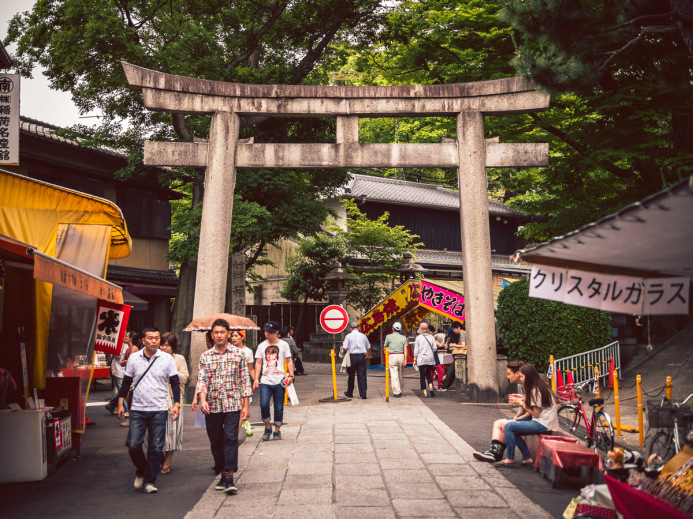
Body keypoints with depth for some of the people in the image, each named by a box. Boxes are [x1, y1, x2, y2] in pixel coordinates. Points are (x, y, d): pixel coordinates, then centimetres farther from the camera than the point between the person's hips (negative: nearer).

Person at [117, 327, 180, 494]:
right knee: (133, 444, -3)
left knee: (156, 447, 1)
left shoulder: (167, 359, 0)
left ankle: (150, 481, 14)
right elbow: (126, 382, 12)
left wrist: (176, 403, -4)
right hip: (137, 409, 1)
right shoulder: (134, 358, 4)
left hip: (159, 410, -1)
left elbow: (175, 382, 5)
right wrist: (120, 403, 9)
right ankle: (141, 471, 24)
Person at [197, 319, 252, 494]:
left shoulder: (238, 354, 4)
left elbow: (245, 380, 6)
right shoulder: (205, 357, 7)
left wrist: (245, 405, 2)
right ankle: (223, 474, 22)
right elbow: (202, 380, 0)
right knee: (216, 441, 8)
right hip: (212, 406, 2)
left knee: (231, 438, -12)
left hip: (232, 404, -2)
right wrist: (202, 400, -18)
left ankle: (230, 477, -12)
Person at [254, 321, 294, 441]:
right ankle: (267, 427, 6)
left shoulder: (283, 345, 6)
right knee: (263, 404, -16)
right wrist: (256, 379, 1)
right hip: (265, 381, 0)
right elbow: (258, 363, 10)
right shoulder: (261, 345, 9)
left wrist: (291, 375, -4)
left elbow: (289, 361, 8)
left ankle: (277, 431, 18)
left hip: (279, 381, 0)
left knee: (279, 407, 3)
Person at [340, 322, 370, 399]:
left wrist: (344, 352, 12)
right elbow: (368, 347, 12)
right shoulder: (363, 336, 5)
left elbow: (345, 348, -9)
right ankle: (363, 394, 0)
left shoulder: (348, 336, -4)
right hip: (362, 356, 2)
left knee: (351, 375, 10)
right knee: (362, 376, 3)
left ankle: (349, 393, 23)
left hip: (352, 356, -2)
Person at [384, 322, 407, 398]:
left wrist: (386, 357, 25)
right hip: (401, 356, 3)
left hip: (392, 356, -3)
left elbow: (386, 348, 11)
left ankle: (396, 392, -8)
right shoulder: (403, 337, 7)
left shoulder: (389, 337, 3)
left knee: (394, 375, -3)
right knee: (401, 375, 15)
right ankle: (400, 391, 26)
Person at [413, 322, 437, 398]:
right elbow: (434, 348, 4)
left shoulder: (418, 337, -4)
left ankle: (425, 392, 0)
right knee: (428, 374, 15)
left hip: (421, 359, -3)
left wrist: (415, 360, 3)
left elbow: (416, 349, -2)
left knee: (422, 376, 3)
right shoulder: (431, 337, 3)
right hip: (430, 358, 3)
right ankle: (431, 388, -6)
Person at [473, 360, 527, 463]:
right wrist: (517, 415, 2)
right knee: (497, 423, 0)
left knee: (506, 425, -21)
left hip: (531, 419, -10)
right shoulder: (519, 385, 12)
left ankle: (497, 453, -9)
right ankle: (494, 450, -7)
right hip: (523, 416, 10)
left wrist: (517, 419, -16)